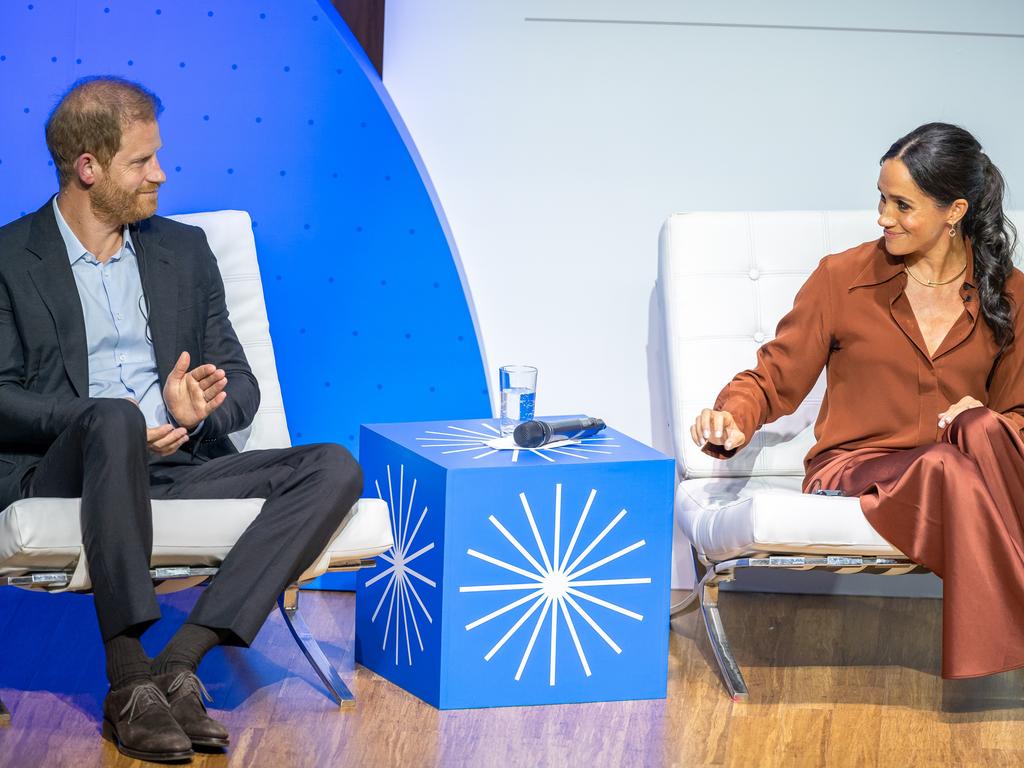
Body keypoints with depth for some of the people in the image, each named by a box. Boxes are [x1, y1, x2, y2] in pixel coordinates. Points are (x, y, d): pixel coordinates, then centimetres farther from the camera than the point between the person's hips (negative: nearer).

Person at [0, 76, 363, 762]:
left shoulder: (185, 250, 19)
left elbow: (241, 384, 16)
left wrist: (198, 411, -9)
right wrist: (107, 422, -18)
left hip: (180, 465, 5)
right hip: (64, 472, -4)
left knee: (334, 469, -20)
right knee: (114, 419, -39)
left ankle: (178, 665, -31)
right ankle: (130, 685, -38)